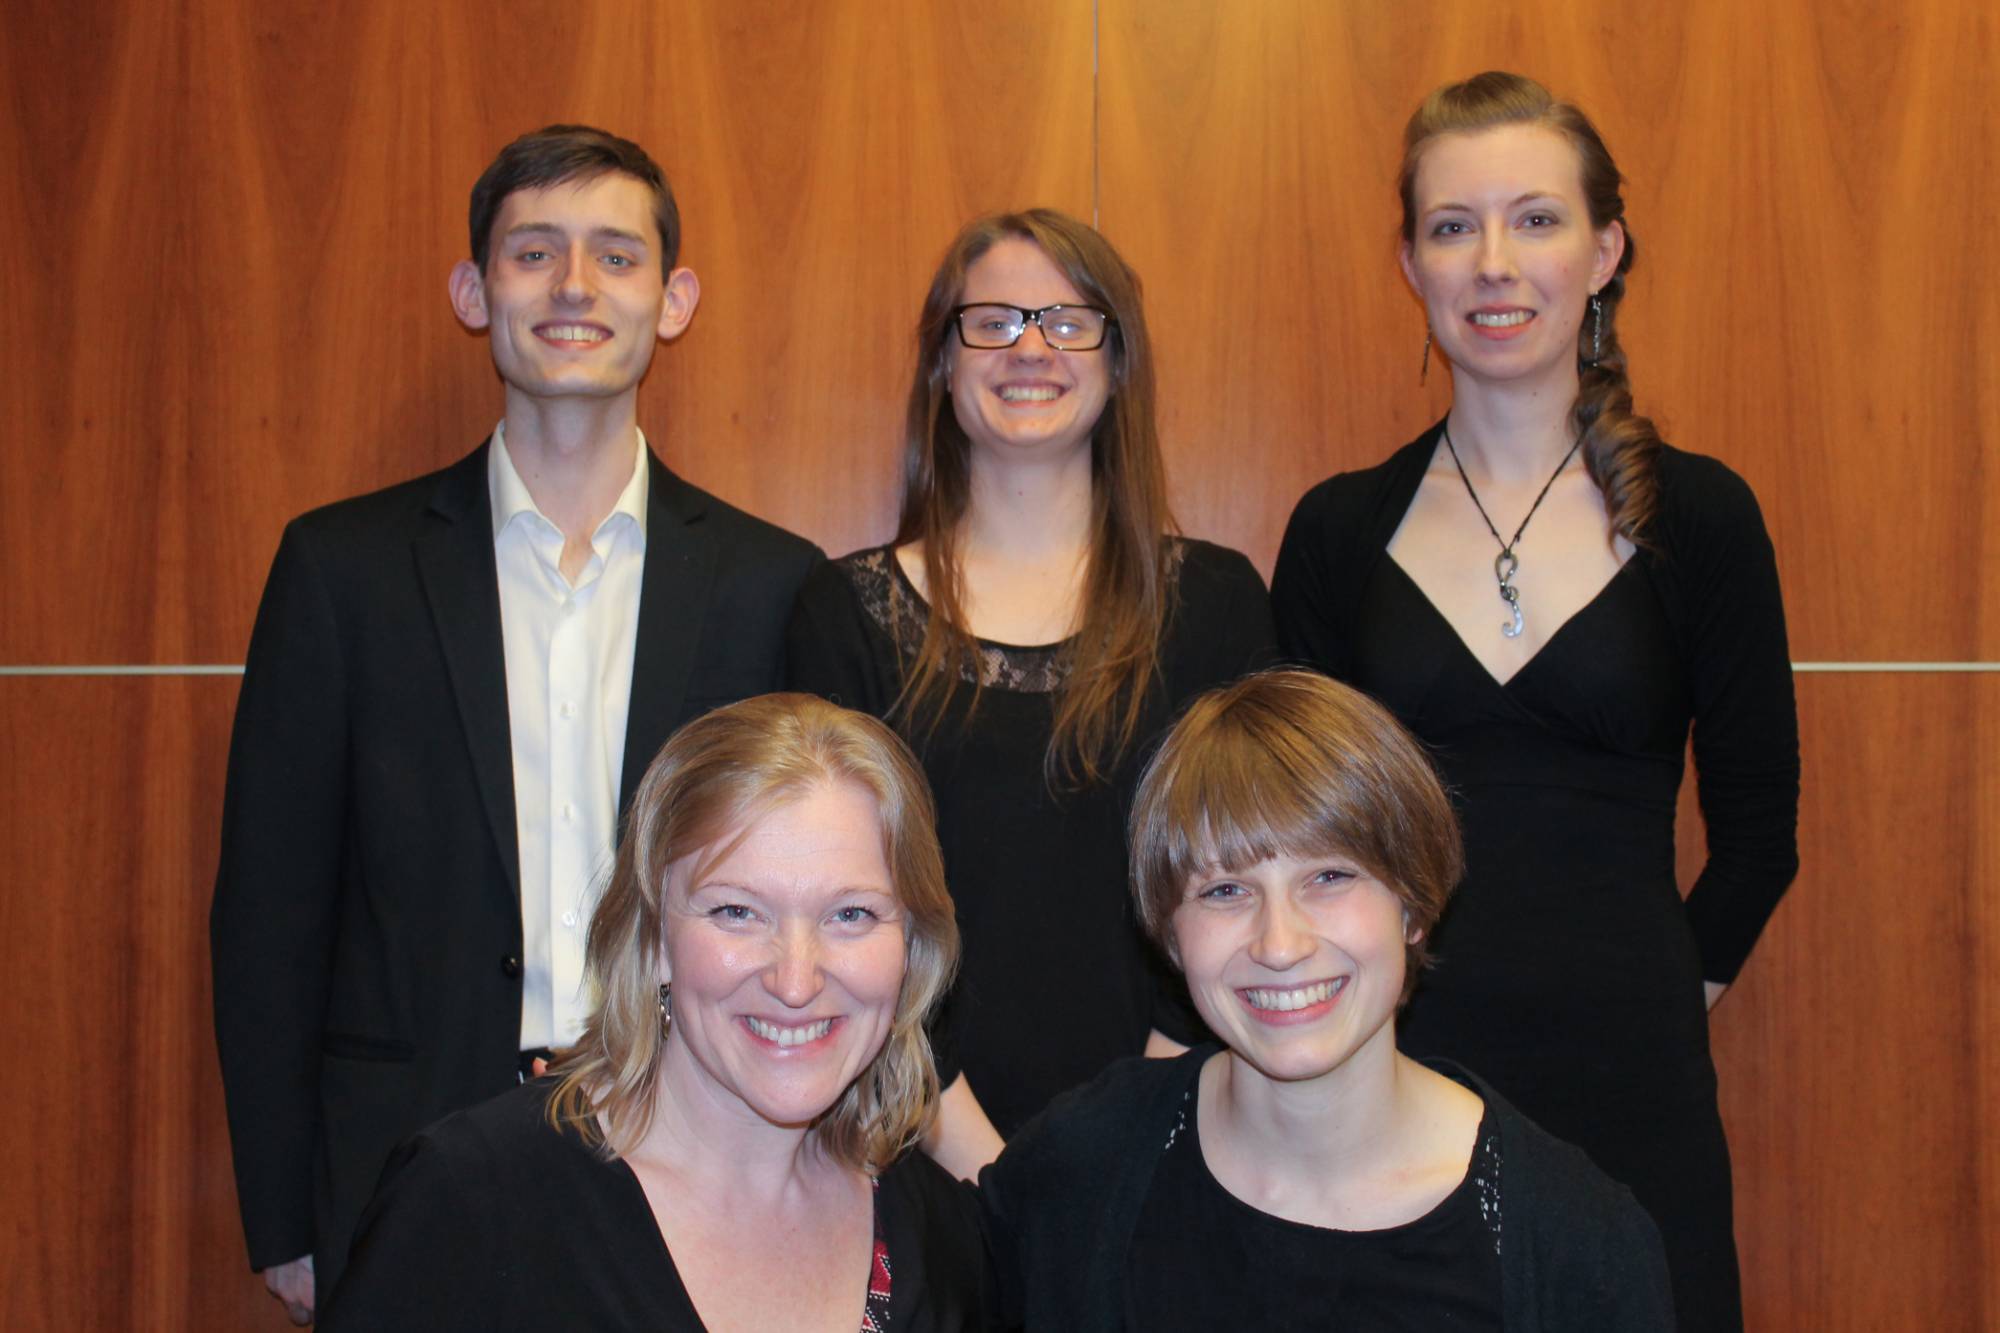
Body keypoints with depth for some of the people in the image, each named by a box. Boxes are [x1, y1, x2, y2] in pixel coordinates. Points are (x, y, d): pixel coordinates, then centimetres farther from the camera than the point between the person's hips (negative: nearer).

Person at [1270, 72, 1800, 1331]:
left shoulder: (1698, 514, 0)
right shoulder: (1342, 529, 3)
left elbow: (1757, 825, 5)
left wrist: (1651, 1004, 3)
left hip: (1626, 1087, -1)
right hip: (1388, 1078, 1)